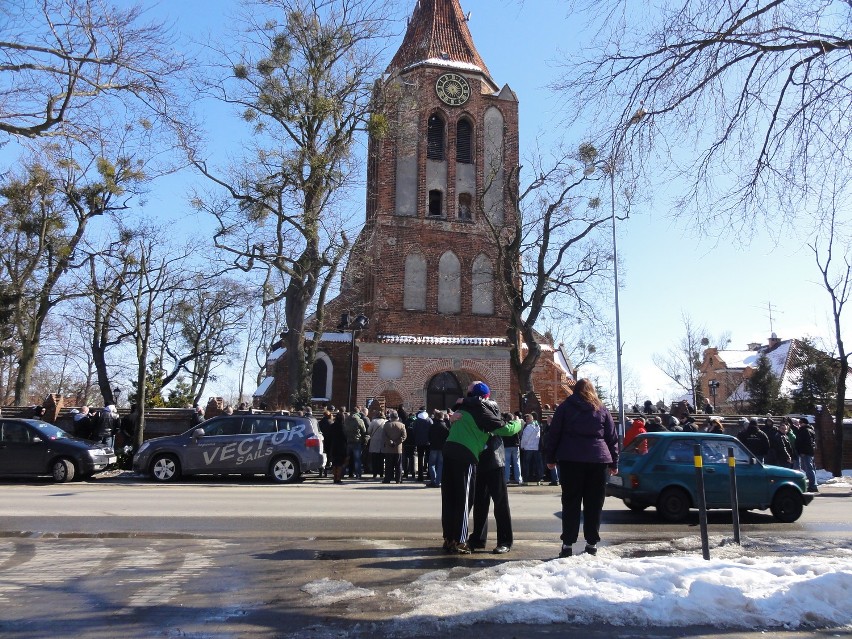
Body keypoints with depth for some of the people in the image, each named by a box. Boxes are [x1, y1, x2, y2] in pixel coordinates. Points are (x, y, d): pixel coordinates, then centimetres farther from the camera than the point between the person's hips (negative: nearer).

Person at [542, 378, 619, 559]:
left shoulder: (565, 407, 7)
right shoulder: (602, 409, 12)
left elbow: (553, 434, 4)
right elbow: (613, 438, 12)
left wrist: (550, 457, 10)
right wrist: (614, 463, 15)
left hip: (571, 460, -1)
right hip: (598, 461, 1)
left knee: (570, 502, 2)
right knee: (594, 503, 7)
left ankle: (568, 544, -1)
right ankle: (592, 543, 9)